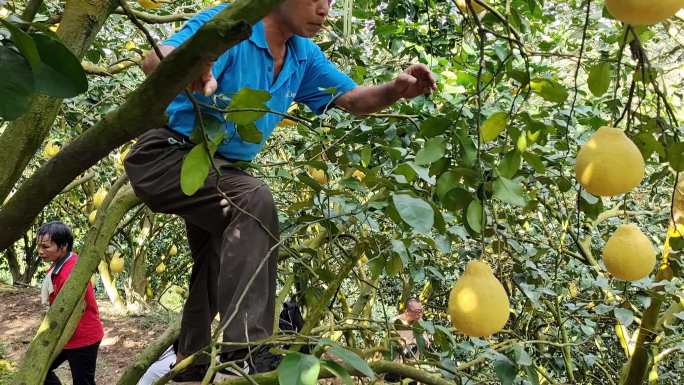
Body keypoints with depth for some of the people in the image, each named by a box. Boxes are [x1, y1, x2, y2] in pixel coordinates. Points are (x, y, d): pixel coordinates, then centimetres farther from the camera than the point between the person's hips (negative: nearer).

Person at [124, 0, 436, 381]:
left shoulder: (304, 56, 3)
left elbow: (354, 98, 5)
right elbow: (156, 60, -34)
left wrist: (397, 90, -17)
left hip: (221, 171, 9)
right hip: (169, 154, -9)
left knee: (219, 277, 16)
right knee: (254, 199, -35)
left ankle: (191, 371, 37)